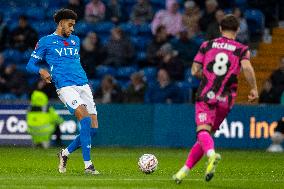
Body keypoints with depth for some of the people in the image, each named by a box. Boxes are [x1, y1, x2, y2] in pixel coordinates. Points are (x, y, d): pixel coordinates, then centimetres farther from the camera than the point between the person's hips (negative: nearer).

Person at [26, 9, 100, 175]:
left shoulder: (76, 40, 23)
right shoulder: (46, 41, 7)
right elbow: (30, 65, 6)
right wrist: (41, 71, -14)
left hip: (83, 85, 6)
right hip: (65, 86, -6)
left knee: (93, 128, -3)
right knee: (86, 120, -25)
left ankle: (65, 153, 20)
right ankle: (88, 165, -21)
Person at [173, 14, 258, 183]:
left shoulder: (207, 45, 11)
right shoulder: (242, 49, 6)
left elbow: (195, 71, 8)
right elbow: (247, 68, -14)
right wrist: (254, 89, -3)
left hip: (206, 96, -1)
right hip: (226, 100, 1)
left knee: (203, 130, -18)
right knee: (207, 133, 14)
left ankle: (212, 154, -51)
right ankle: (185, 170, 11)